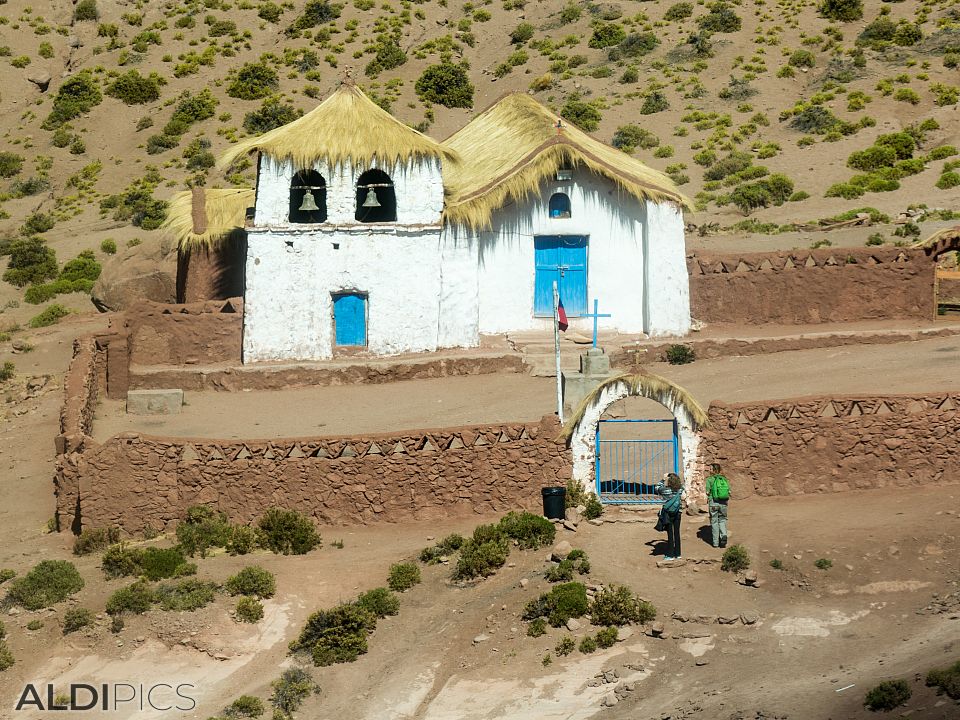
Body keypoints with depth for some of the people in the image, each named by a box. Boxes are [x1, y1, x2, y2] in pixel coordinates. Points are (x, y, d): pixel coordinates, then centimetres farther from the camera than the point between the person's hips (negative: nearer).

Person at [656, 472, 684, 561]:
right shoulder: (680, 489, -7)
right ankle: (677, 554, 20)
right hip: (677, 514, 3)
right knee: (677, 533, 12)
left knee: (670, 534, 3)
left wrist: (663, 480, 6)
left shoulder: (665, 490, -17)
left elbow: (656, 488, 3)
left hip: (668, 514, -3)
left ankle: (670, 555, 8)